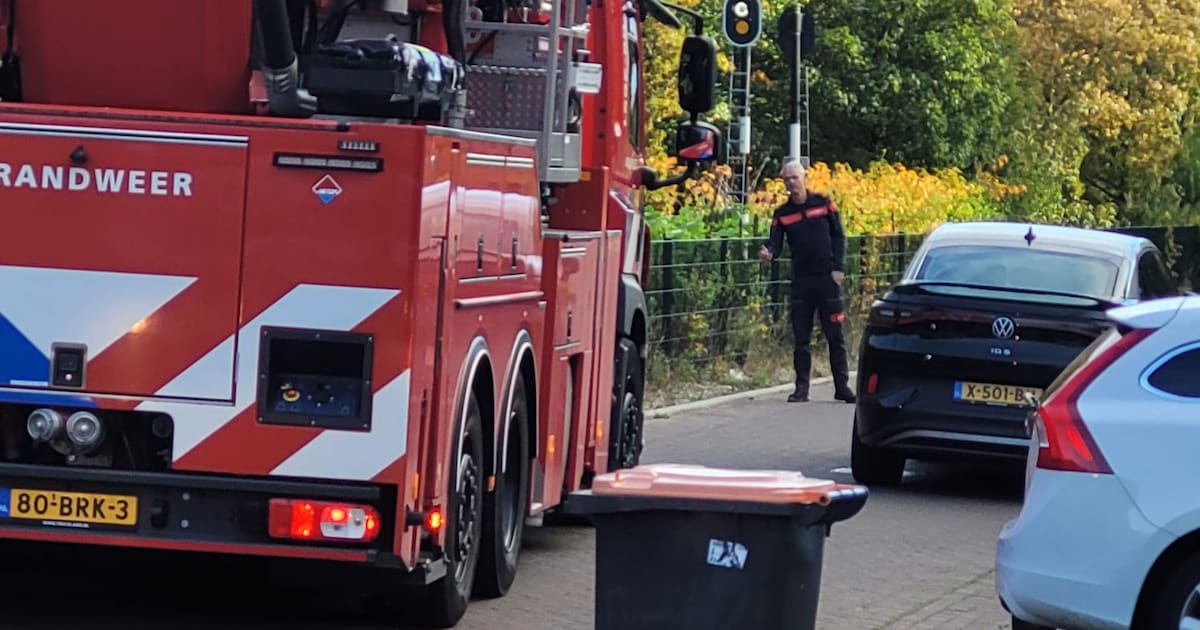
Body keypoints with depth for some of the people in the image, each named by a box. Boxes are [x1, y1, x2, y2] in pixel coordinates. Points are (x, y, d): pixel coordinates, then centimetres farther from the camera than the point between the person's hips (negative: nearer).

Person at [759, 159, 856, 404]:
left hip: (827, 279, -1)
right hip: (800, 281, 1)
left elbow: (838, 237, 5)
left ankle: (842, 386, 9)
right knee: (800, 339, 2)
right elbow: (775, 243, -2)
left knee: (835, 336, 2)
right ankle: (801, 388, 8)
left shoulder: (824, 204, 3)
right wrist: (769, 253, -26)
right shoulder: (782, 214, 6)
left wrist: (839, 268, -4)